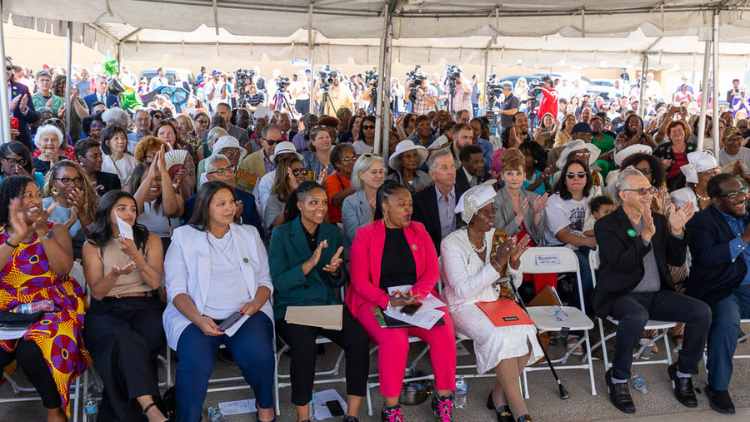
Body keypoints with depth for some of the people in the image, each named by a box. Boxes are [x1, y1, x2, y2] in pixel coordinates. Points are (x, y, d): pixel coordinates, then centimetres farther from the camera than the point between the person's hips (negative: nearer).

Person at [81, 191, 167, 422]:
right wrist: (114, 275, -20)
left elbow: (155, 282, -2)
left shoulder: (150, 240, 10)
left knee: (123, 348, -32)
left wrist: (135, 255, -15)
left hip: (145, 307, 1)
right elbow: (97, 292, 1)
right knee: (123, 339, -35)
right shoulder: (92, 245, 9)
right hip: (106, 310, -1)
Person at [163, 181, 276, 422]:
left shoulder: (249, 234, 15)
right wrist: (198, 319, -17)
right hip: (196, 315, -1)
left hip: (246, 313, 2)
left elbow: (265, 280, 14)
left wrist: (255, 303, -8)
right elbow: (176, 290, 0)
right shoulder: (184, 236, 6)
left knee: (258, 354, -27)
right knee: (196, 363, -30)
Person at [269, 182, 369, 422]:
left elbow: (339, 282, 12)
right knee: (304, 343, -33)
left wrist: (335, 270, -12)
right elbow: (279, 283, -10)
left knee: (360, 339, -23)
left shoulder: (332, 232, 9)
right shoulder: (282, 234, -2)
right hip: (293, 308, -3)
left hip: (329, 305, 4)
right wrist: (311, 263, -23)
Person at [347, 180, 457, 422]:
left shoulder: (419, 231, 11)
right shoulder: (365, 236, 1)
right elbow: (360, 281, -5)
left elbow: (432, 271, 5)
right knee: (395, 339, -31)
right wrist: (388, 301, -21)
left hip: (418, 300, 3)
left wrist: (416, 295, -15)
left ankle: (444, 398, -3)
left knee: (444, 334, -23)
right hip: (377, 302, -3)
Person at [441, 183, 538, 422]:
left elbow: (515, 284, 10)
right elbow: (463, 291, -20)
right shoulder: (452, 243, -11)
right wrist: (497, 263, -25)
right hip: (464, 307, -5)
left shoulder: (496, 237, 5)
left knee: (525, 333, -23)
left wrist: (514, 261, -12)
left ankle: (499, 396, -3)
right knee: (501, 337, -32)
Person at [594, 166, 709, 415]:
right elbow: (622, 264, -18)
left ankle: (683, 373, 7)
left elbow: (676, 261, 10)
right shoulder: (606, 226, -4)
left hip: (657, 294, 6)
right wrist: (646, 235, -28)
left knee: (702, 312, -16)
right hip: (622, 295, -6)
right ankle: (618, 379, -15)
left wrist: (676, 230, -5)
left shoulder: (659, 220, 13)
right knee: (637, 316, -37)